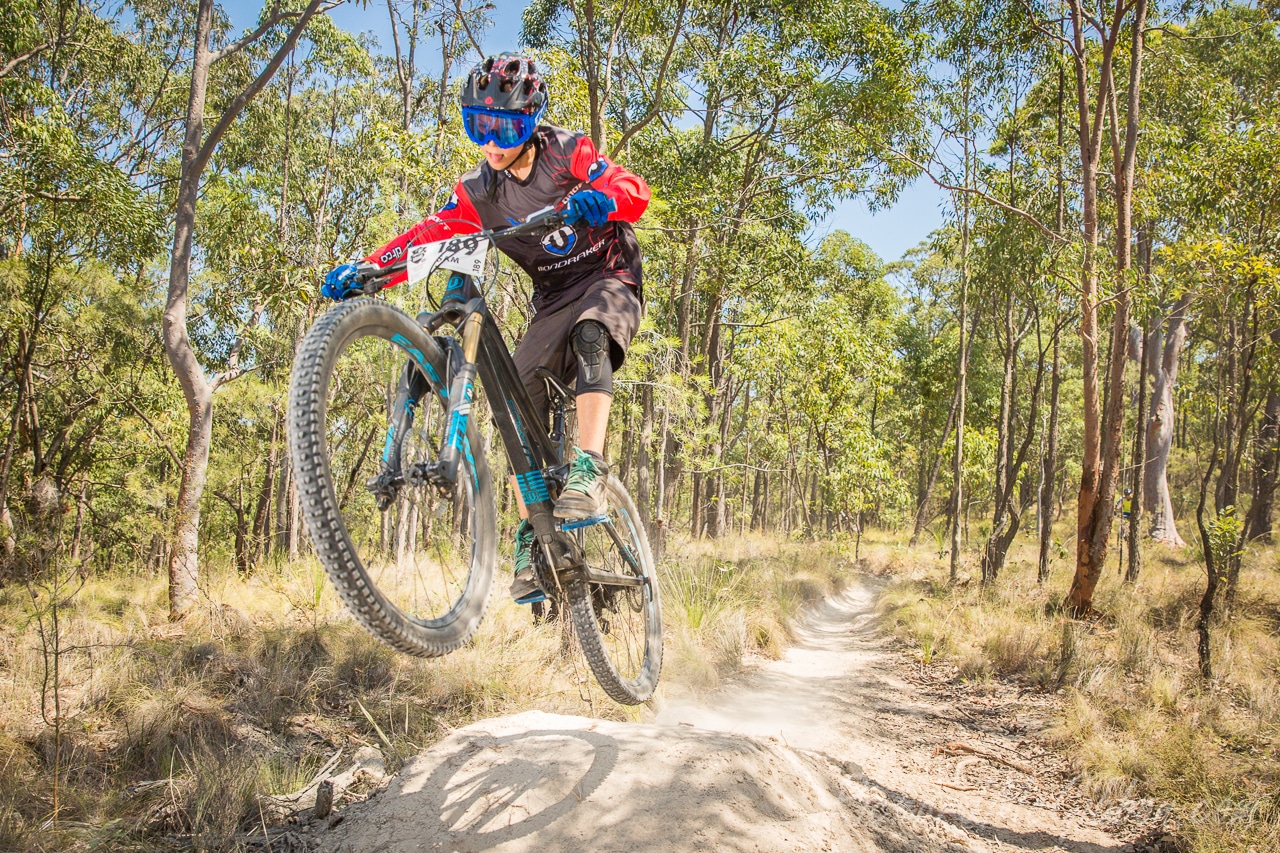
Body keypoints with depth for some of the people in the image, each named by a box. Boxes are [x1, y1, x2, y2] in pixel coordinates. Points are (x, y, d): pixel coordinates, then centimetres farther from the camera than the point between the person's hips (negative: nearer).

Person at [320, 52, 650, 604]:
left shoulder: (568, 154, -12)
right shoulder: (479, 192, -2)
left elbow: (635, 191, -26)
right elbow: (429, 236, -10)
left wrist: (597, 197, -50)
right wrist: (363, 270, -26)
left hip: (608, 279, -4)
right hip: (553, 300, 4)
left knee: (590, 332, -39)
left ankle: (589, 471, -42)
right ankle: (531, 541, -7)